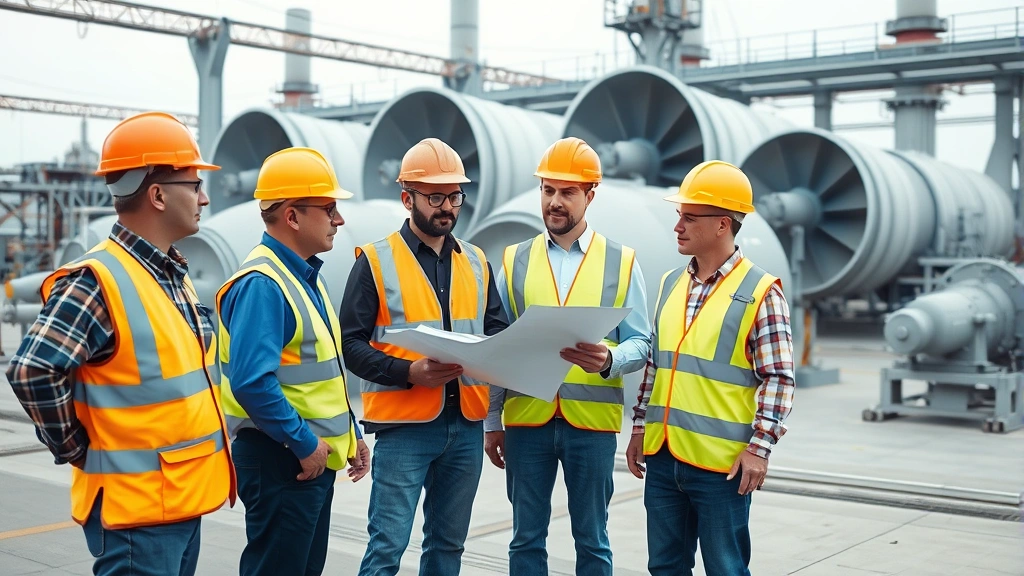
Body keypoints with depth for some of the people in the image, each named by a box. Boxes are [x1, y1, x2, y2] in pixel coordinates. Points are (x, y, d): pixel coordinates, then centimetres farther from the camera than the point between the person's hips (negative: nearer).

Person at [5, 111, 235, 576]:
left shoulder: (175, 275, 11)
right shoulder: (97, 281, -18)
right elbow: (33, 371, -24)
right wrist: (77, 449, -13)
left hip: (183, 499, 9)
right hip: (136, 508, -9)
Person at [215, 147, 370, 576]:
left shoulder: (305, 276, 12)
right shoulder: (261, 283, -19)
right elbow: (251, 383, -28)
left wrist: (351, 436, 15)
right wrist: (304, 444, -20)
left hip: (315, 458, 10)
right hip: (280, 462, -10)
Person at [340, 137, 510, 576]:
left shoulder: (476, 262, 12)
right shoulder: (376, 261, -3)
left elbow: (499, 331, 12)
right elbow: (351, 344, -7)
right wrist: (409, 373, -21)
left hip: (466, 425, 5)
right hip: (404, 425, -5)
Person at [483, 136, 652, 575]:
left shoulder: (621, 263, 3)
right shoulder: (515, 261, 7)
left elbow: (640, 344, -1)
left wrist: (608, 361, -23)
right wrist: (491, 422, 4)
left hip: (592, 423, -1)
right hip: (526, 420, 1)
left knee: (591, 540, 9)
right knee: (526, 538, 10)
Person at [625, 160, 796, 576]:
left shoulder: (760, 292, -8)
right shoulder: (670, 284, 10)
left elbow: (778, 378, -9)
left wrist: (759, 446, -15)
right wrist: (640, 427, 15)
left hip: (721, 461, -6)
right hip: (662, 455, 6)